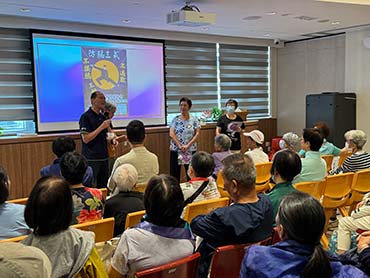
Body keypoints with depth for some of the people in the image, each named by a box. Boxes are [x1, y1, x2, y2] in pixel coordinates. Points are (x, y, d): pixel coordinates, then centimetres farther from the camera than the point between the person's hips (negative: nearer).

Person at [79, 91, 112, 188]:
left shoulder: (103, 117, 13)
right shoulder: (85, 117, -9)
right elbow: (86, 139, -17)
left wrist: (111, 139, 4)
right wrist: (101, 127, -17)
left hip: (104, 157, 7)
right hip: (91, 158, -7)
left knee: (103, 186, 11)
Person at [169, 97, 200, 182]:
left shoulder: (194, 120, 3)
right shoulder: (175, 119, 3)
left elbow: (197, 134, -3)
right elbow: (171, 134, -4)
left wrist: (188, 145, -14)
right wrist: (180, 146, -15)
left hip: (191, 150, 0)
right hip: (175, 149, 0)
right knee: (174, 172, 2)